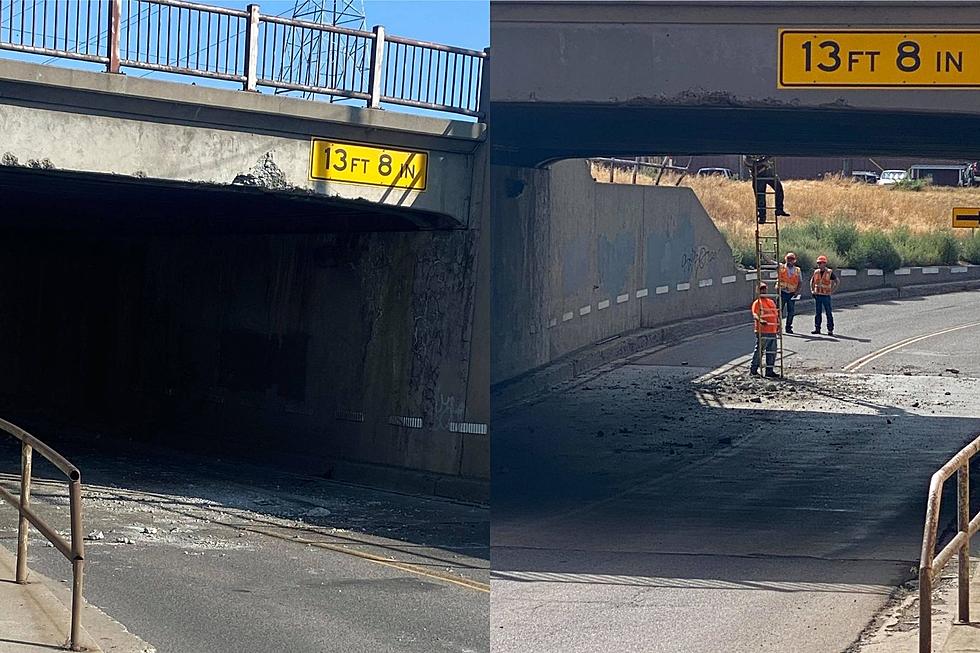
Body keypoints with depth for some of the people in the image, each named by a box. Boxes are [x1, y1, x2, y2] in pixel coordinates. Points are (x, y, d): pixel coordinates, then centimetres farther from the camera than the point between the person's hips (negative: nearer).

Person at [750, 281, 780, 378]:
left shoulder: (771, 302, 18)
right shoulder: (757, 303, -4)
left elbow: (776, 314, 25)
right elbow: (755, 314, -19)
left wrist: (778, 325, 14)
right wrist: (760, 320, -38)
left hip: (772, 331, 7)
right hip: (762, 332, -7)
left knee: (772, 352, 9)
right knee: (759, 351, -4)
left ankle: (769, 371, 15)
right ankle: (753, 370, 3)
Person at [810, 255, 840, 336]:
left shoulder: (830, 272, -5)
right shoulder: (816, 272, 8)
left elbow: (837, 281, -3)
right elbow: (812, 281, 22)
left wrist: (832, 291, -8)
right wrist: (812, 290, 10)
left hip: (826, 296, -4)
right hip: (817, 295, 4)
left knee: (829, 313, -1)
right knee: (817, 313, 7)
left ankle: (830, 329, 2)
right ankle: (817, 328, 13)